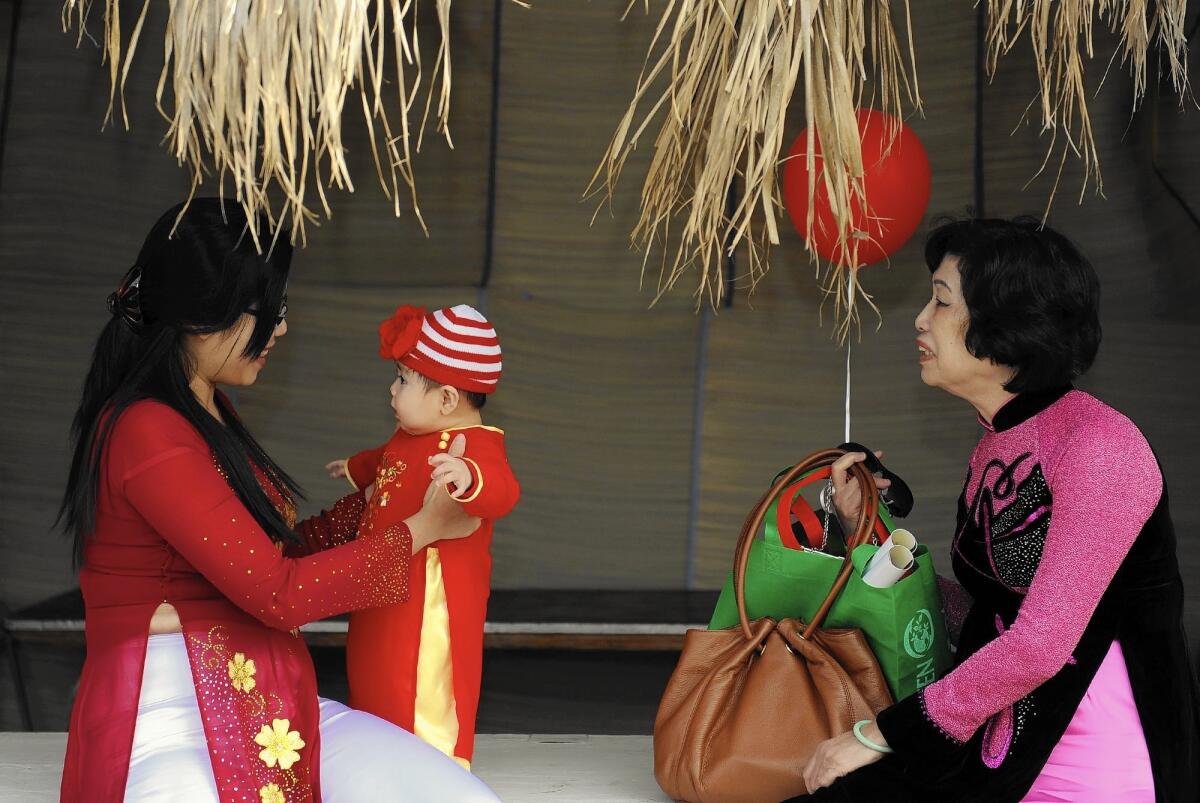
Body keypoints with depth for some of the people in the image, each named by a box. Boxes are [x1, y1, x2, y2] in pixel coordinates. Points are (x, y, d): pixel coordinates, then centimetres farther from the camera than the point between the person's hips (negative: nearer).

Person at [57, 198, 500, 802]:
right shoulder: (148, 432, -14)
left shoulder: (207, 414, 17)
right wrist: (422, 527, -3)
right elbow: (277, 592, -14)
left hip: (272, 712, 9)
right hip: (168, 725, -9)